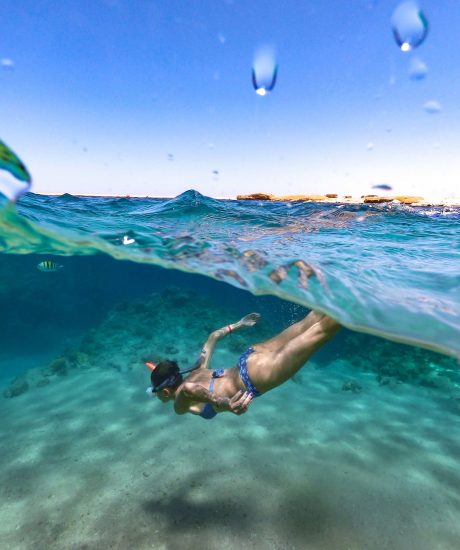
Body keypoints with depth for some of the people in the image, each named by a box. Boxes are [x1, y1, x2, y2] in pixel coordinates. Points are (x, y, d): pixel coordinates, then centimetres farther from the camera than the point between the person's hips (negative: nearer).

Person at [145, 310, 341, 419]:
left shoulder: (181, 405, -2)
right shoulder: (196, 372, 20)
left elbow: (188, 389, -30)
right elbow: (213, 336, 27)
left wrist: (221, 403, -47)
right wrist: (239, 324, 38)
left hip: (255, 378, -8)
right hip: (252, 355, 8)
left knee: (319, 331, -13)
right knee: (307, 324, 6)